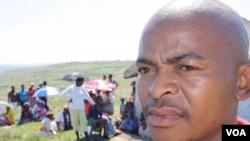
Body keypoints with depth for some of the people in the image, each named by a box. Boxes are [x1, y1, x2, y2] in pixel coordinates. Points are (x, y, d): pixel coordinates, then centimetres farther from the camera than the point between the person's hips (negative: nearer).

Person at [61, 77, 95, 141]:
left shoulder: (82, 88, 4)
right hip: (73, 107, -2)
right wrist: (69, 99, -7)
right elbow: (63, 94, -6)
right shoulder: (71, 88, -5)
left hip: (81, 107, 2)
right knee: (75, 121, 4)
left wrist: (94, 104, 8)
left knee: (83, 120, -4)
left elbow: (87, 97, 8)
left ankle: (86, 135, 1)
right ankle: (77, 136, 15)